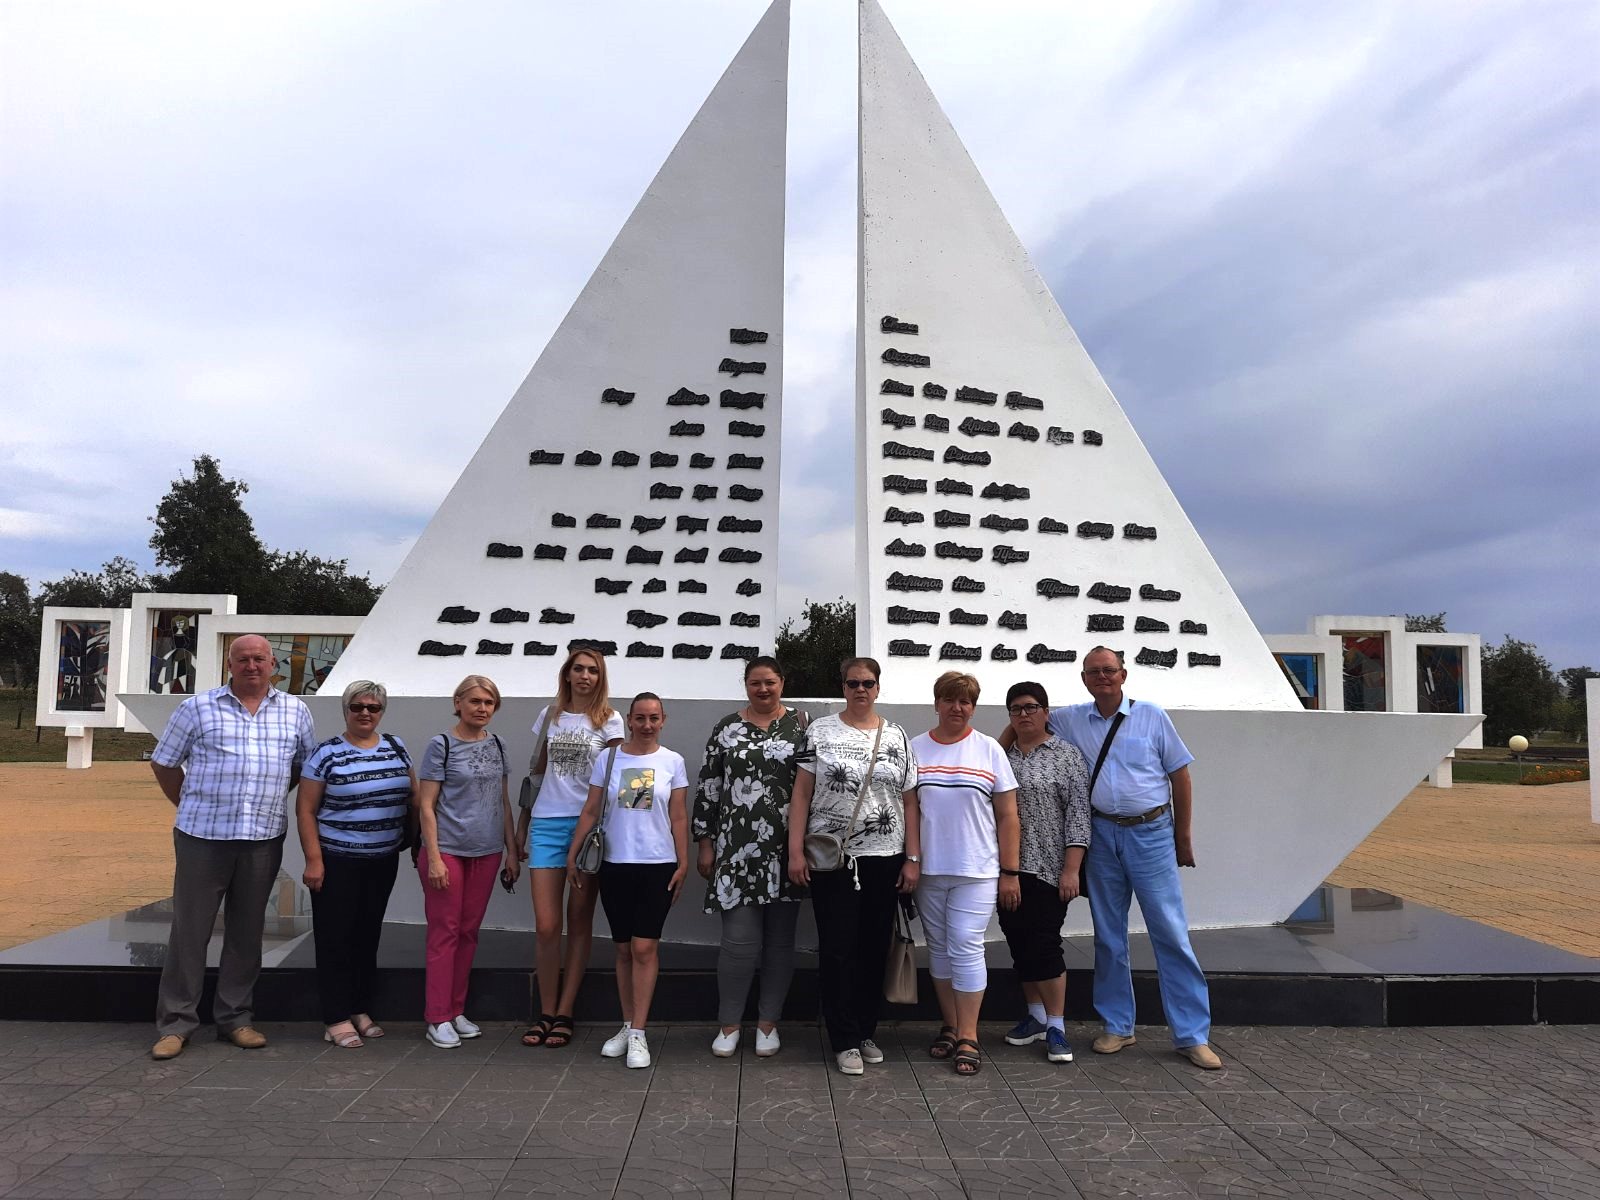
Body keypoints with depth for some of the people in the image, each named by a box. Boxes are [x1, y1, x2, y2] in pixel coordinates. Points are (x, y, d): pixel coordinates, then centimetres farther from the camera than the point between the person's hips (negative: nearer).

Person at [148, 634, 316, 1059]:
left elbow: (305, 764, 17)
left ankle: (235, 1018, 21)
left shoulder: (295, 712, 7)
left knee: (246, 931, 10)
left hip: (263, 839, 2)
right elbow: (164, 762, 8)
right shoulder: (197, 708, 1)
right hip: (202, 836, -2)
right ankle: (175, 1023, 14)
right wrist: (189, 807, 6)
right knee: (189, 929, 3)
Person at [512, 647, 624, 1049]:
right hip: (547, 824, 2)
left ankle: (564, 1013, 13)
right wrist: (522, 824, 16)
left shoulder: (609, 720, 3)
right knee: (546, 925, -2)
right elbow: (537, 771, 17)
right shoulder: (549, 716, 12)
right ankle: (546, 1012, 11)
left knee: (579, 922, 4)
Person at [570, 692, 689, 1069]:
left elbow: (678, 818, 3)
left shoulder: (673, 762, 2)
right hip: (614, 865, 2)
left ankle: (638, 1034, 1)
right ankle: (627, 1025, 21)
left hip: (657, 866, -2)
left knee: (644, 947, -6)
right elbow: (591, 812, 6)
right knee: (624, 949, 10)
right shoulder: (608, 759, 4)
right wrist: (573, 855, 2)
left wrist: (683, 863, 0)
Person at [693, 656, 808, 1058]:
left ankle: (768, 1022, 23)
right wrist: (705, 841, 4)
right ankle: (728, 1024, 15)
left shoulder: (801, 725, 3)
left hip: (786, 848, 0)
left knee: (780, 939, 8)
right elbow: (708, 785, 7)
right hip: (737, 848, 0)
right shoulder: (727, 727, 6)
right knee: (739, 940, -2)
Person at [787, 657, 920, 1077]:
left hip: (884, 860, 2)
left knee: (875, 948, 10)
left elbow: (909, 803, 6)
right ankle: (846, 1040, 12)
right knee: (837, 949, 1)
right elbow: (801, 794, -1)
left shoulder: (897, 737, 6)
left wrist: (913, 859, 1)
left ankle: (867, 1032, 25)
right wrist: (795, 852, -7)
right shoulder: (820, 731, 1)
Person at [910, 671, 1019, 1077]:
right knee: (939, 948, 11)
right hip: (928, 870, 3)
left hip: (976, 871, -2)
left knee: (966, 948, -5)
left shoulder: (989, 750, 0)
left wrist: (1010, 872, -2)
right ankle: (950, 1028, 24)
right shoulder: (915, 749, 4)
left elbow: (1007, 815, 1)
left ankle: (968, 1038, 5)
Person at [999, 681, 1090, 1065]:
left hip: (1049, 869, -5)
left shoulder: (1067, 756, -2)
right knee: (1019, 943, 10)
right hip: (1009, 867, 5)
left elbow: (1078, 815, -7)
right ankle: (1035, 1015, 25)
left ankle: (1056, 1026, 6)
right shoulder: (1001, 756, 10)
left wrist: (1072, 868, -12)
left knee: (1044, 943, -6)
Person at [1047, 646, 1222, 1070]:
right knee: (1108, 936, 9)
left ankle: (1192, 1035, 5)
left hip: (1151, 833, -2)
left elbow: (1180, 778, 4)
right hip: (1102, 835, 2)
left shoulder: (1152, 716, 0)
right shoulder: (1069, 720, 5)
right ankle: (1117, 1027, 22)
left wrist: (1183, 837, 4)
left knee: (1171, 933, -3)